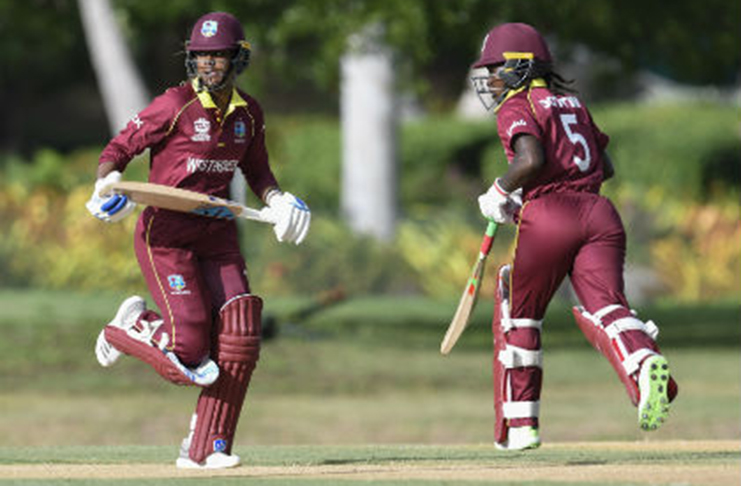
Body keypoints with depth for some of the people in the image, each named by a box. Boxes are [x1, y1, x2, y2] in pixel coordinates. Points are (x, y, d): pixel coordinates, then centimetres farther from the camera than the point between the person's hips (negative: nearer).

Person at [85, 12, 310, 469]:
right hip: (165, 232, -6)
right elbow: (120, 148, -9)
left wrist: (276, 199, 0)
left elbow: (256, 170, 20)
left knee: (239, 340, -6)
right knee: (189, 348, -15)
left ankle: (206, 448, 3)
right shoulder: (176, 105, -12)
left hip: (217, 233, 6)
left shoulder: (248, 113, 6)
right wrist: (106, 185, -29)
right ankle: (132, 327, 18)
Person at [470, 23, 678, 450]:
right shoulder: (571, 102, 25)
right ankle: (647, 363, -46)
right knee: (605, 305, -12)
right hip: (599, 213, 5)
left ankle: (520, 424, 17)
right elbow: (605, 166, 28)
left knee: (519, 315, 13)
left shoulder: (516, 107, 2)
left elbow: (532, 160, -17)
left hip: (548, 220, -5)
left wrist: (500, 193, -2)